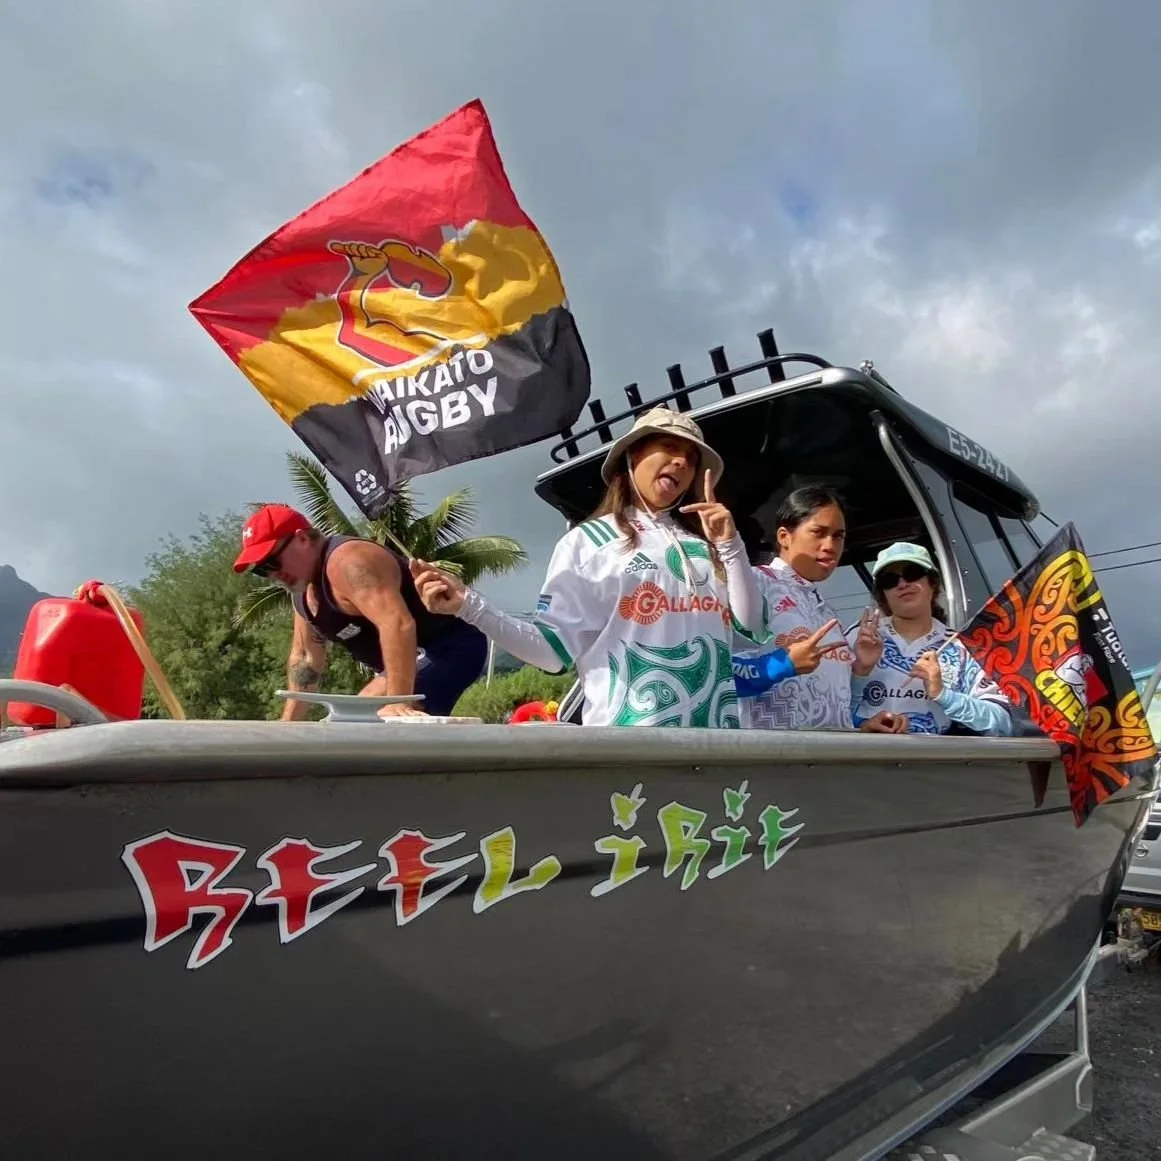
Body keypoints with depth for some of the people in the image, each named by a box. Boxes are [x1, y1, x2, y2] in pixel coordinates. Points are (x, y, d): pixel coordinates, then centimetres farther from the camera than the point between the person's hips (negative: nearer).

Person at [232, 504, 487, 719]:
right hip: (416, 660, 11)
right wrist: (286, 725, 15)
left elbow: (398, 624, -36)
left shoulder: (346, 561, -23)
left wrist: (399, 703, -40)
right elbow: (304, 658, 20)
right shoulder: (303, 590, 11)